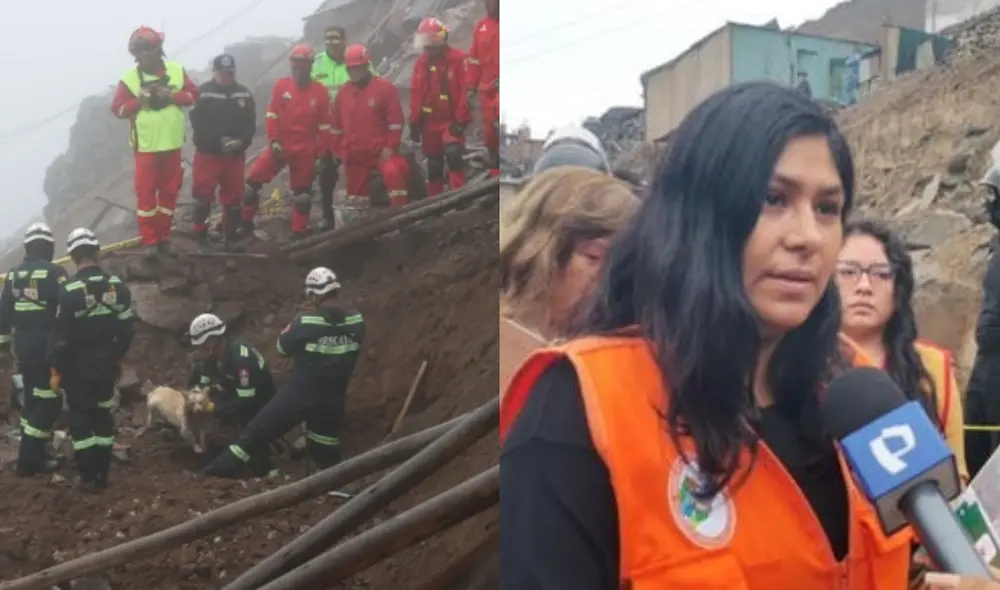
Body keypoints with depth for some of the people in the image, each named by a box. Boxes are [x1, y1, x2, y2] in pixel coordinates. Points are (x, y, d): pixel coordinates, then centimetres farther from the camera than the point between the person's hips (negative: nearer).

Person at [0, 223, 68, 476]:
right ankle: (29, 458, -5)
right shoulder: (55, 273, -14)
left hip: (24, 345, 7)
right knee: (49, 400, -2)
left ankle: (31, 452, 25)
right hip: (48, 346, -7)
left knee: (32, 398, 19)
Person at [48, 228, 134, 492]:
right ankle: (102, 475, 19)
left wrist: (56, 369, -5)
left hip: (77, 367, -4)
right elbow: (126, 329, 4)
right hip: (105, 365, 4)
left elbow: (60, 335, -14)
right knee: (103, 417, 15)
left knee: (80, 421, 4)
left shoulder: (70, 291, -17)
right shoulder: (117, 286, -2)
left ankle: (89, 478, 5)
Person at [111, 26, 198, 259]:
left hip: (172, 145, 3)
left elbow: (193, 94, 1)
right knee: (146, 193, -1)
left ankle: (164, 237, 21)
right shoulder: (129, 78, -6)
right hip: (146, 146, -3)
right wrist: (139, 101, -21)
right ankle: (149, 241, 8)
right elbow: (117, 108, -5)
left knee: (169, 192, 10)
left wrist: (172, 96, -15)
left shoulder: (177, 70, 1)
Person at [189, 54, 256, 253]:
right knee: (203, 198, -3)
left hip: (236, 155, 4)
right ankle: (201, 238, 4)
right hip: (208, 154, -4)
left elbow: (250, 123, 4)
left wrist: (241, 142, -14)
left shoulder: (244, 94, 7)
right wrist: (219, 141, -20)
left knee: (233, 199, 10)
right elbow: (198, 123, -12)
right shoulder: (203, 93, -6)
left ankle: (231, 237, 19)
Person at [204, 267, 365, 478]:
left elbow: (283, 346, -1)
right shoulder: (356, 322, -5)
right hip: (332, 400, 4)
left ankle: (215, 474, 10)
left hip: (299, 394, -3)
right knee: (327, 453, 18)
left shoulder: (306, 321, -17)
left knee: (256, 432, 6)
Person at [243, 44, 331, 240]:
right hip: (280, 146, 1)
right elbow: (272, 115, -1)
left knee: (303, 195, 7)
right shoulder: (281, 86, -2)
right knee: (252, 182, -5)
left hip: (305, 151, 0)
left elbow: (324, 127, -1)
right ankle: (245, 224, 9)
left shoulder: (320, 92, -4)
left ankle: (299, 235, 18)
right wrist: (274, 141, -12)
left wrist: (320, 155, -3)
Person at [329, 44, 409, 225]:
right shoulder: (343, 92, 10)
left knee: (393, 173, -32)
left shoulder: (385, 87, -5)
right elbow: (337, 125, 18)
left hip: (381, 151, -5)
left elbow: (395, 121, -9)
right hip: (354, 156, 5)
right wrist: (337, 150, 15)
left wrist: (390, 147, -15)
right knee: (356, 197, 9)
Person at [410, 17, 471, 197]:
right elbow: (415, 94, 11)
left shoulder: (458, 59, -8)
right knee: (434, 165, 11)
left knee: (453, 154, -26)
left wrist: (461, 120, -15)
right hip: (429, 122, 5)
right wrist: (414, 123, 9)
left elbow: (466, 91, -12)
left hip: (451, 121, -5)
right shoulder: (420, 63, 9)